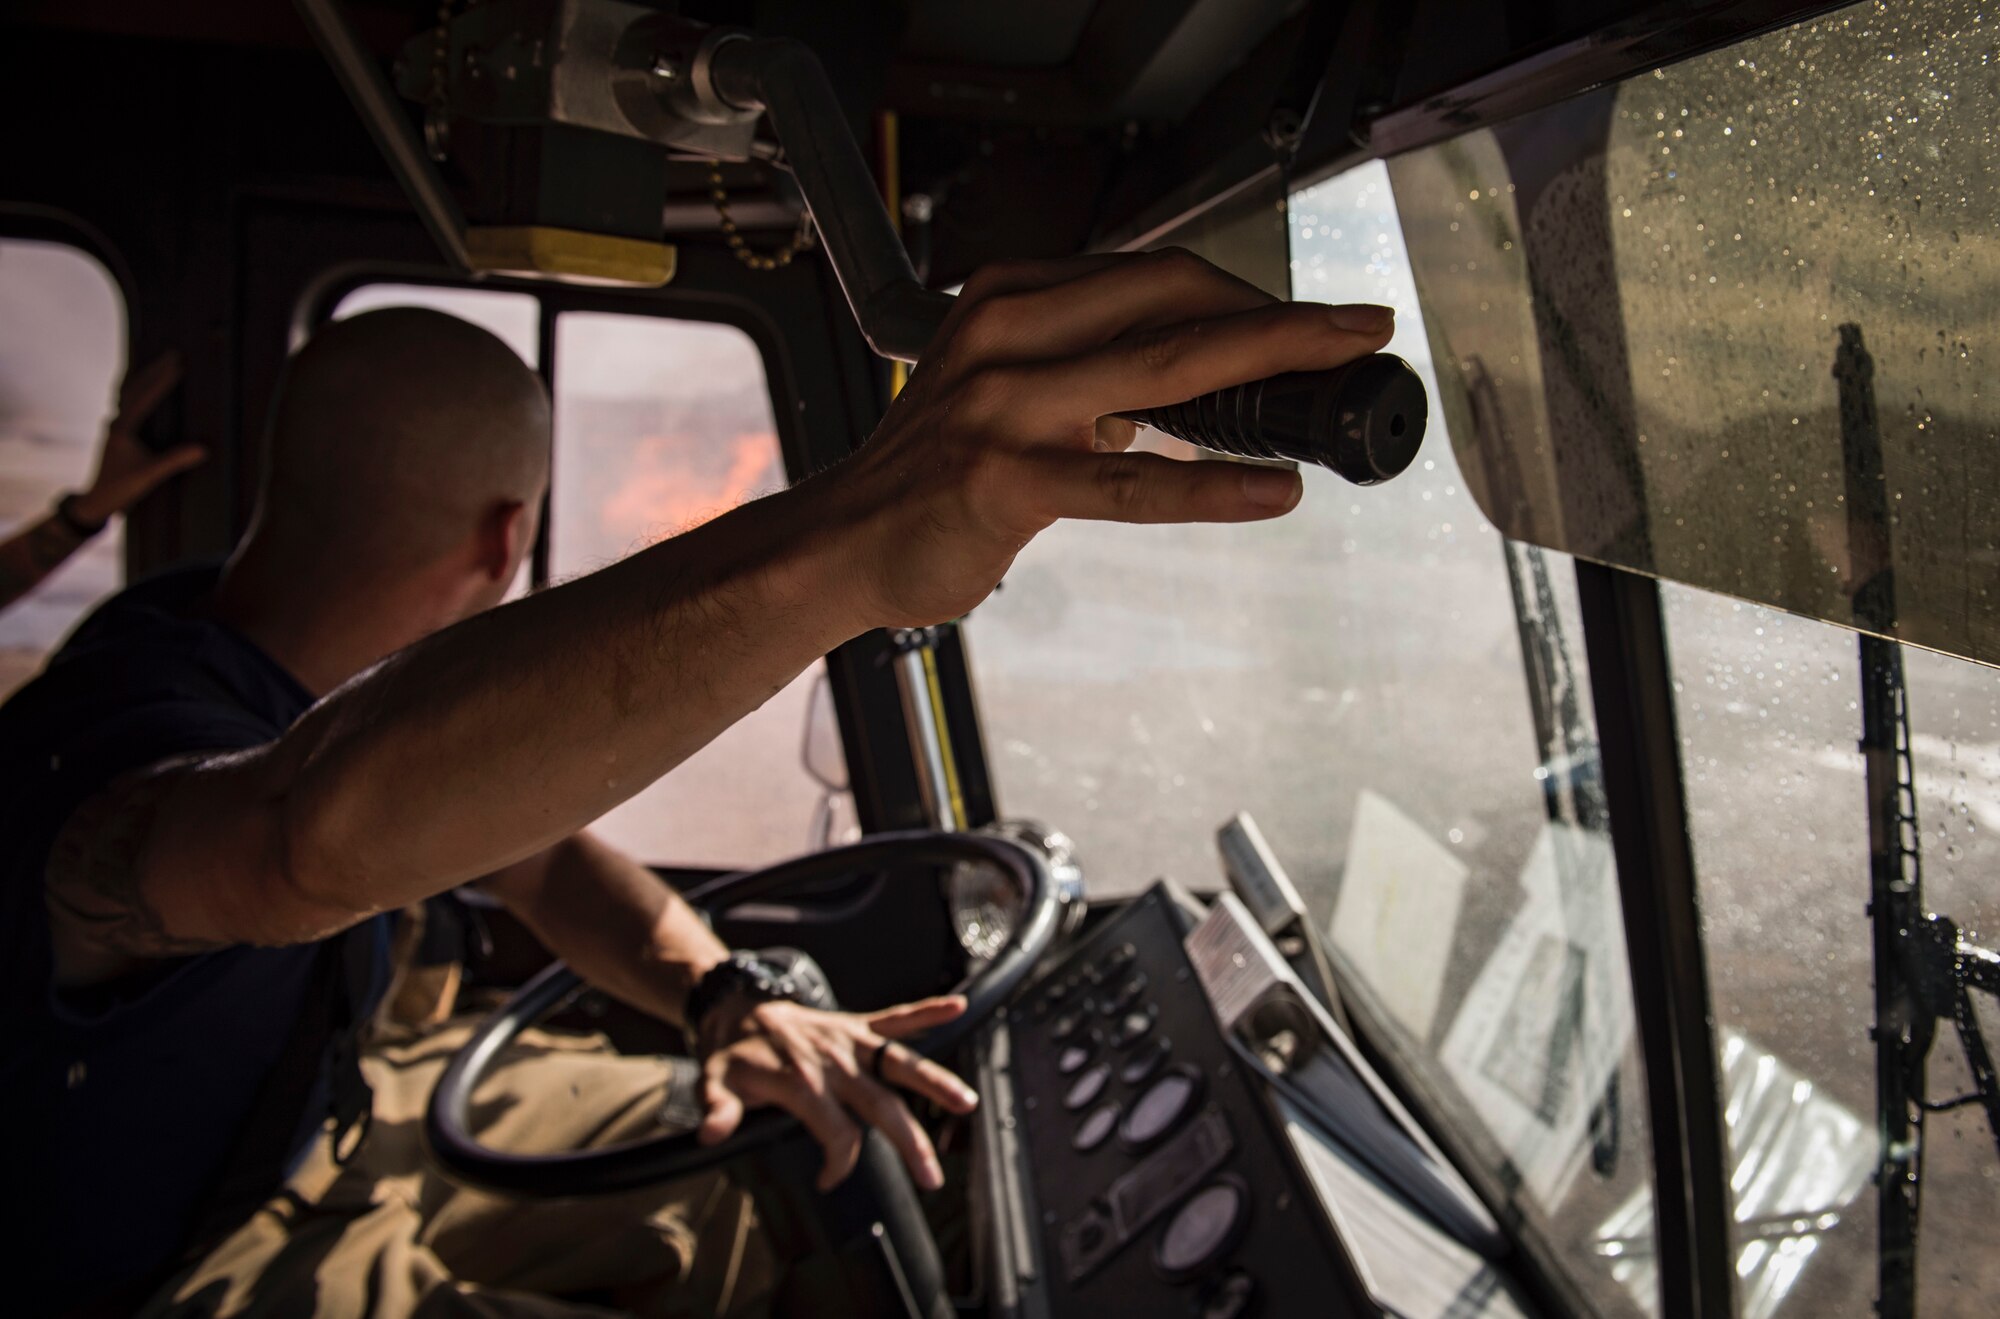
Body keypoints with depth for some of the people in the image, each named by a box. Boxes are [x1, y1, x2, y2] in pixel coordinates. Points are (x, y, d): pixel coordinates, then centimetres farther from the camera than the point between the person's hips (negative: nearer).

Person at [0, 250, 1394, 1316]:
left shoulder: (324, 666, -4)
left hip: (323, 1133, 8)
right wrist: (842, 551, -74)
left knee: (779, 1147, 6)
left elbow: (534, 845, -2)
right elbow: (322, 840, -59)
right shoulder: (132, 721, -35)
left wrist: (725, 997, -23)